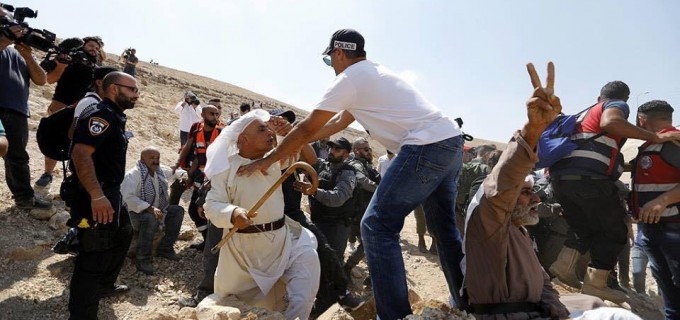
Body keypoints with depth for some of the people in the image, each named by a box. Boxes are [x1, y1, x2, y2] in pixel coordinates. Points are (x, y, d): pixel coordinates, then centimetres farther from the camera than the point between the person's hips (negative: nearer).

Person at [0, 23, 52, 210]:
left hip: (17, 112, 4)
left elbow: (41, 80, 8)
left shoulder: (22, 51, 20)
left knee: (17, 157, 10)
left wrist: (28, 56, -4)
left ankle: (24, 197, 16)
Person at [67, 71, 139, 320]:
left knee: (123, 234, 25)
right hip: (96, 196, -11)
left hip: (111, 192, 11)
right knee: (94, 254, -7)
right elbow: (81, 153, -29)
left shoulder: (115, 116, 14)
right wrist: (97, 196, -32)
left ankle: (105, 285, 43)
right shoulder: (101, 114, -18)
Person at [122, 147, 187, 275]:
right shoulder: (133, 175, -18)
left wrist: (185, 175, 0)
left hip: (157, 211, 8)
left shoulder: (162, 170, 4)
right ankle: (142, 258, -20)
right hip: (137, 213, -8)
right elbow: (127, 197, -30)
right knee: (150, 219, -37)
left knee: (178, 210, -6)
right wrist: (150, 208, -37)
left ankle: (165, 248, 0)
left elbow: (174, 173, 24)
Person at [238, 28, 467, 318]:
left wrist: (266, 160, 9)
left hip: (426, 148, -10)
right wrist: (293, 140, 33)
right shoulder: (375, 74, 25)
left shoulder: (349, 78, -3)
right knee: (444, 227, 20)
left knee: (377, 226, -4)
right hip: (452, 141, 10)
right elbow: (337, 123, 30)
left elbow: (308, 129, -1)